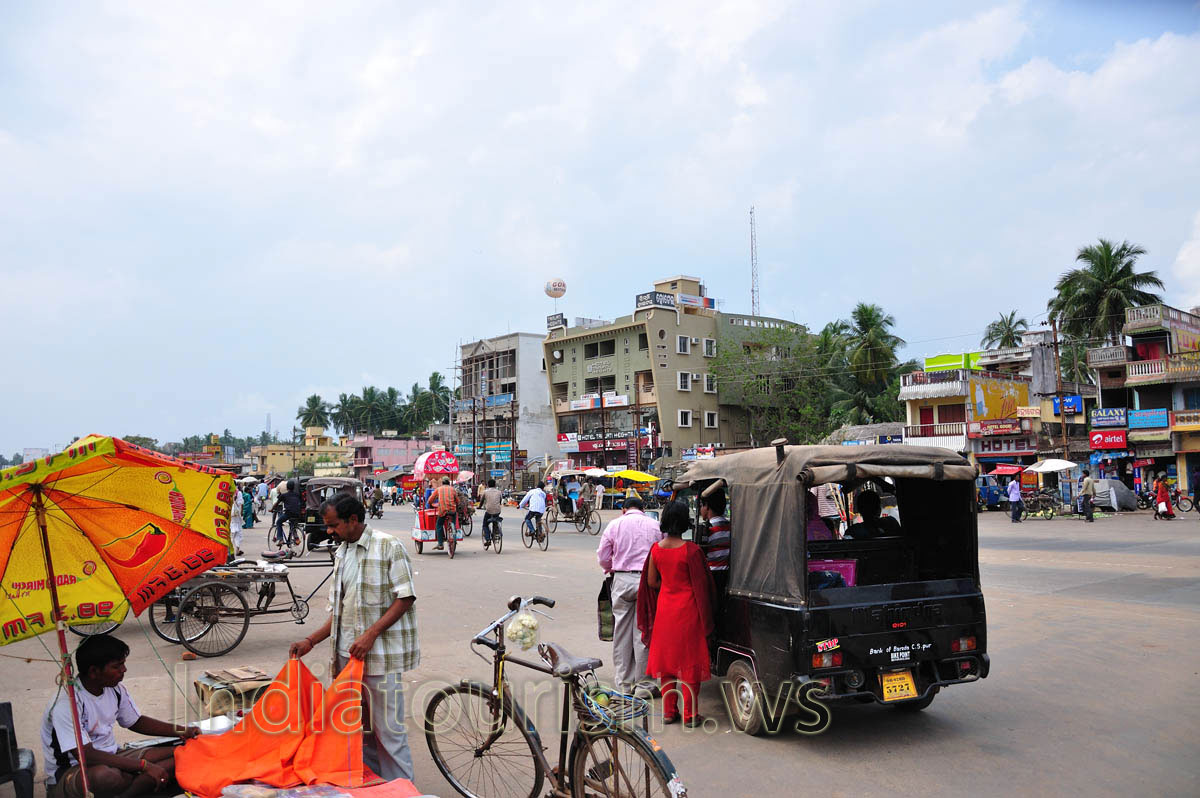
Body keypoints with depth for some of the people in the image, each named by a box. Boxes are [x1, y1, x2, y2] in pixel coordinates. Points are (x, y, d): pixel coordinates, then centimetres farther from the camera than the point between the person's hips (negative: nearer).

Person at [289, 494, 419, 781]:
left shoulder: (388, 546, -9)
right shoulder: (341, 553, 13)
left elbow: (405, 598, -13)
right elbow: (339, 611, 17)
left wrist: (370, 634, -20)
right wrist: (311, 641, 6)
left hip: (380, 654, -7)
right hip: (348, 654, 7)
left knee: (387, 729, -2)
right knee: (359, 727, 15)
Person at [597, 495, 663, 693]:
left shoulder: (615, 525, 5)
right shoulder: (655, 525, 5)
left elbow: (603, 558, 5)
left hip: (622, 580, 0)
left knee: (621, 632, 8)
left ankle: (623, 682, 15)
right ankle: (642, 682, 10)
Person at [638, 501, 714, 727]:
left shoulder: (656, 549, -3)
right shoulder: (691, 550, -17)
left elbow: (651, 581, 5)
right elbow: (699, 585, -12)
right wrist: (706, 620, -4)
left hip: (665, 608, 5)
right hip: (687, 610, -5)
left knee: (667, 658, 14)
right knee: (689, 661, 5)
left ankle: (668, 711, 22)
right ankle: (690, 715, 11)